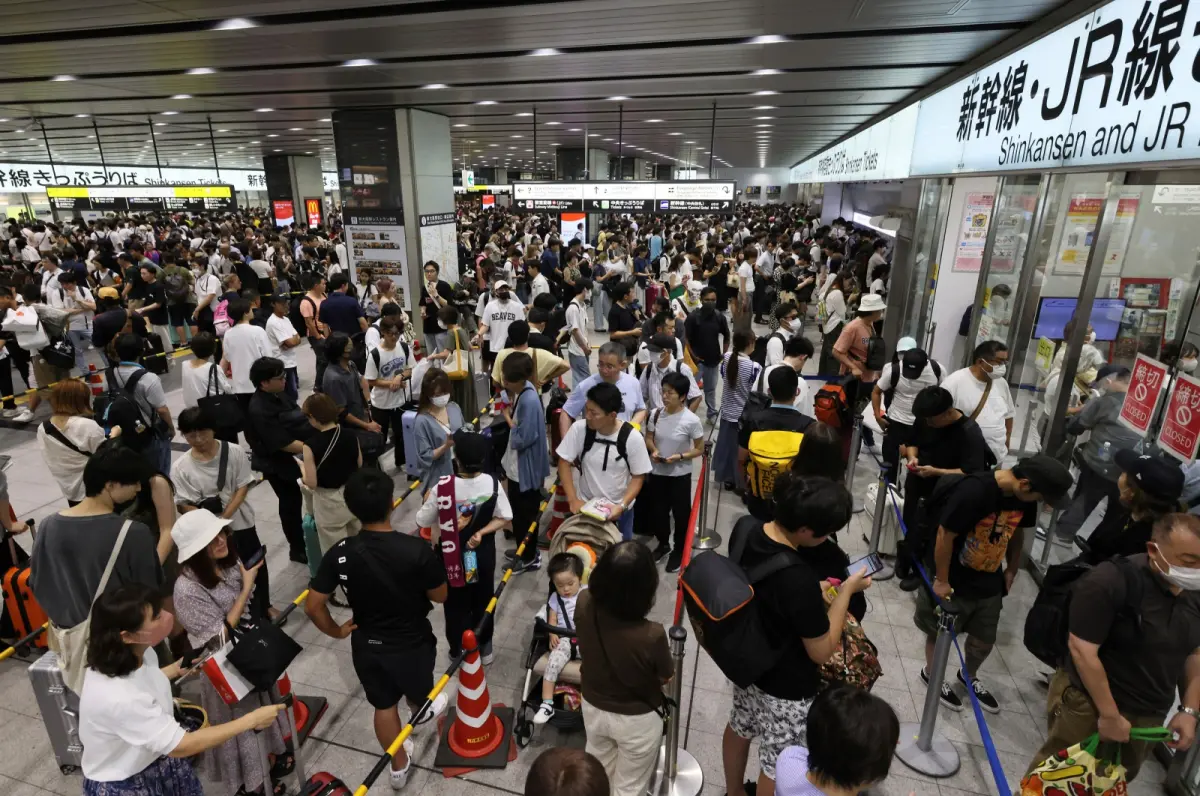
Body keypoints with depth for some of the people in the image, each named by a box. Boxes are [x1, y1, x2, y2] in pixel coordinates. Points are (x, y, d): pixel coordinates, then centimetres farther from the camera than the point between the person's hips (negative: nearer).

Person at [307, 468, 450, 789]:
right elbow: (440, 596, -16)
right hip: (412, 644, -2)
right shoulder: (417, 549, -30)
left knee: (384, 705, 26)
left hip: (367, 645, 2)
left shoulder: (339, 554, -21)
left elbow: (313, 607, -12)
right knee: (418, 696, 31)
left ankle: (399, 767, 48)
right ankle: (422, 715, 64)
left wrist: (335, 631, 6)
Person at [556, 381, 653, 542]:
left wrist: (622, 506, -22)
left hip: (619, 509, -1)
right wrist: (573, 500, -15)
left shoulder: (633, 437, -21)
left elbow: (638, 476, -11)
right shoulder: (579, 428, -19)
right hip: (585, 505, 1)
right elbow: (564, 462, -9)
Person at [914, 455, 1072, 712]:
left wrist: (1011, 570, 14)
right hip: (954, 581, -6)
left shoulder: (1023, 496, -10)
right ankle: (931, 674, 41)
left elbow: (1016, 532, 9)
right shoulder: (973, 491, -32)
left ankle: (969, 677, 48)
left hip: (989, 583, 6)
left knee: (984, 640, 20)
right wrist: (941, 580, -18)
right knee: (939, 633, 15)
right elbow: (945, 535, -26)